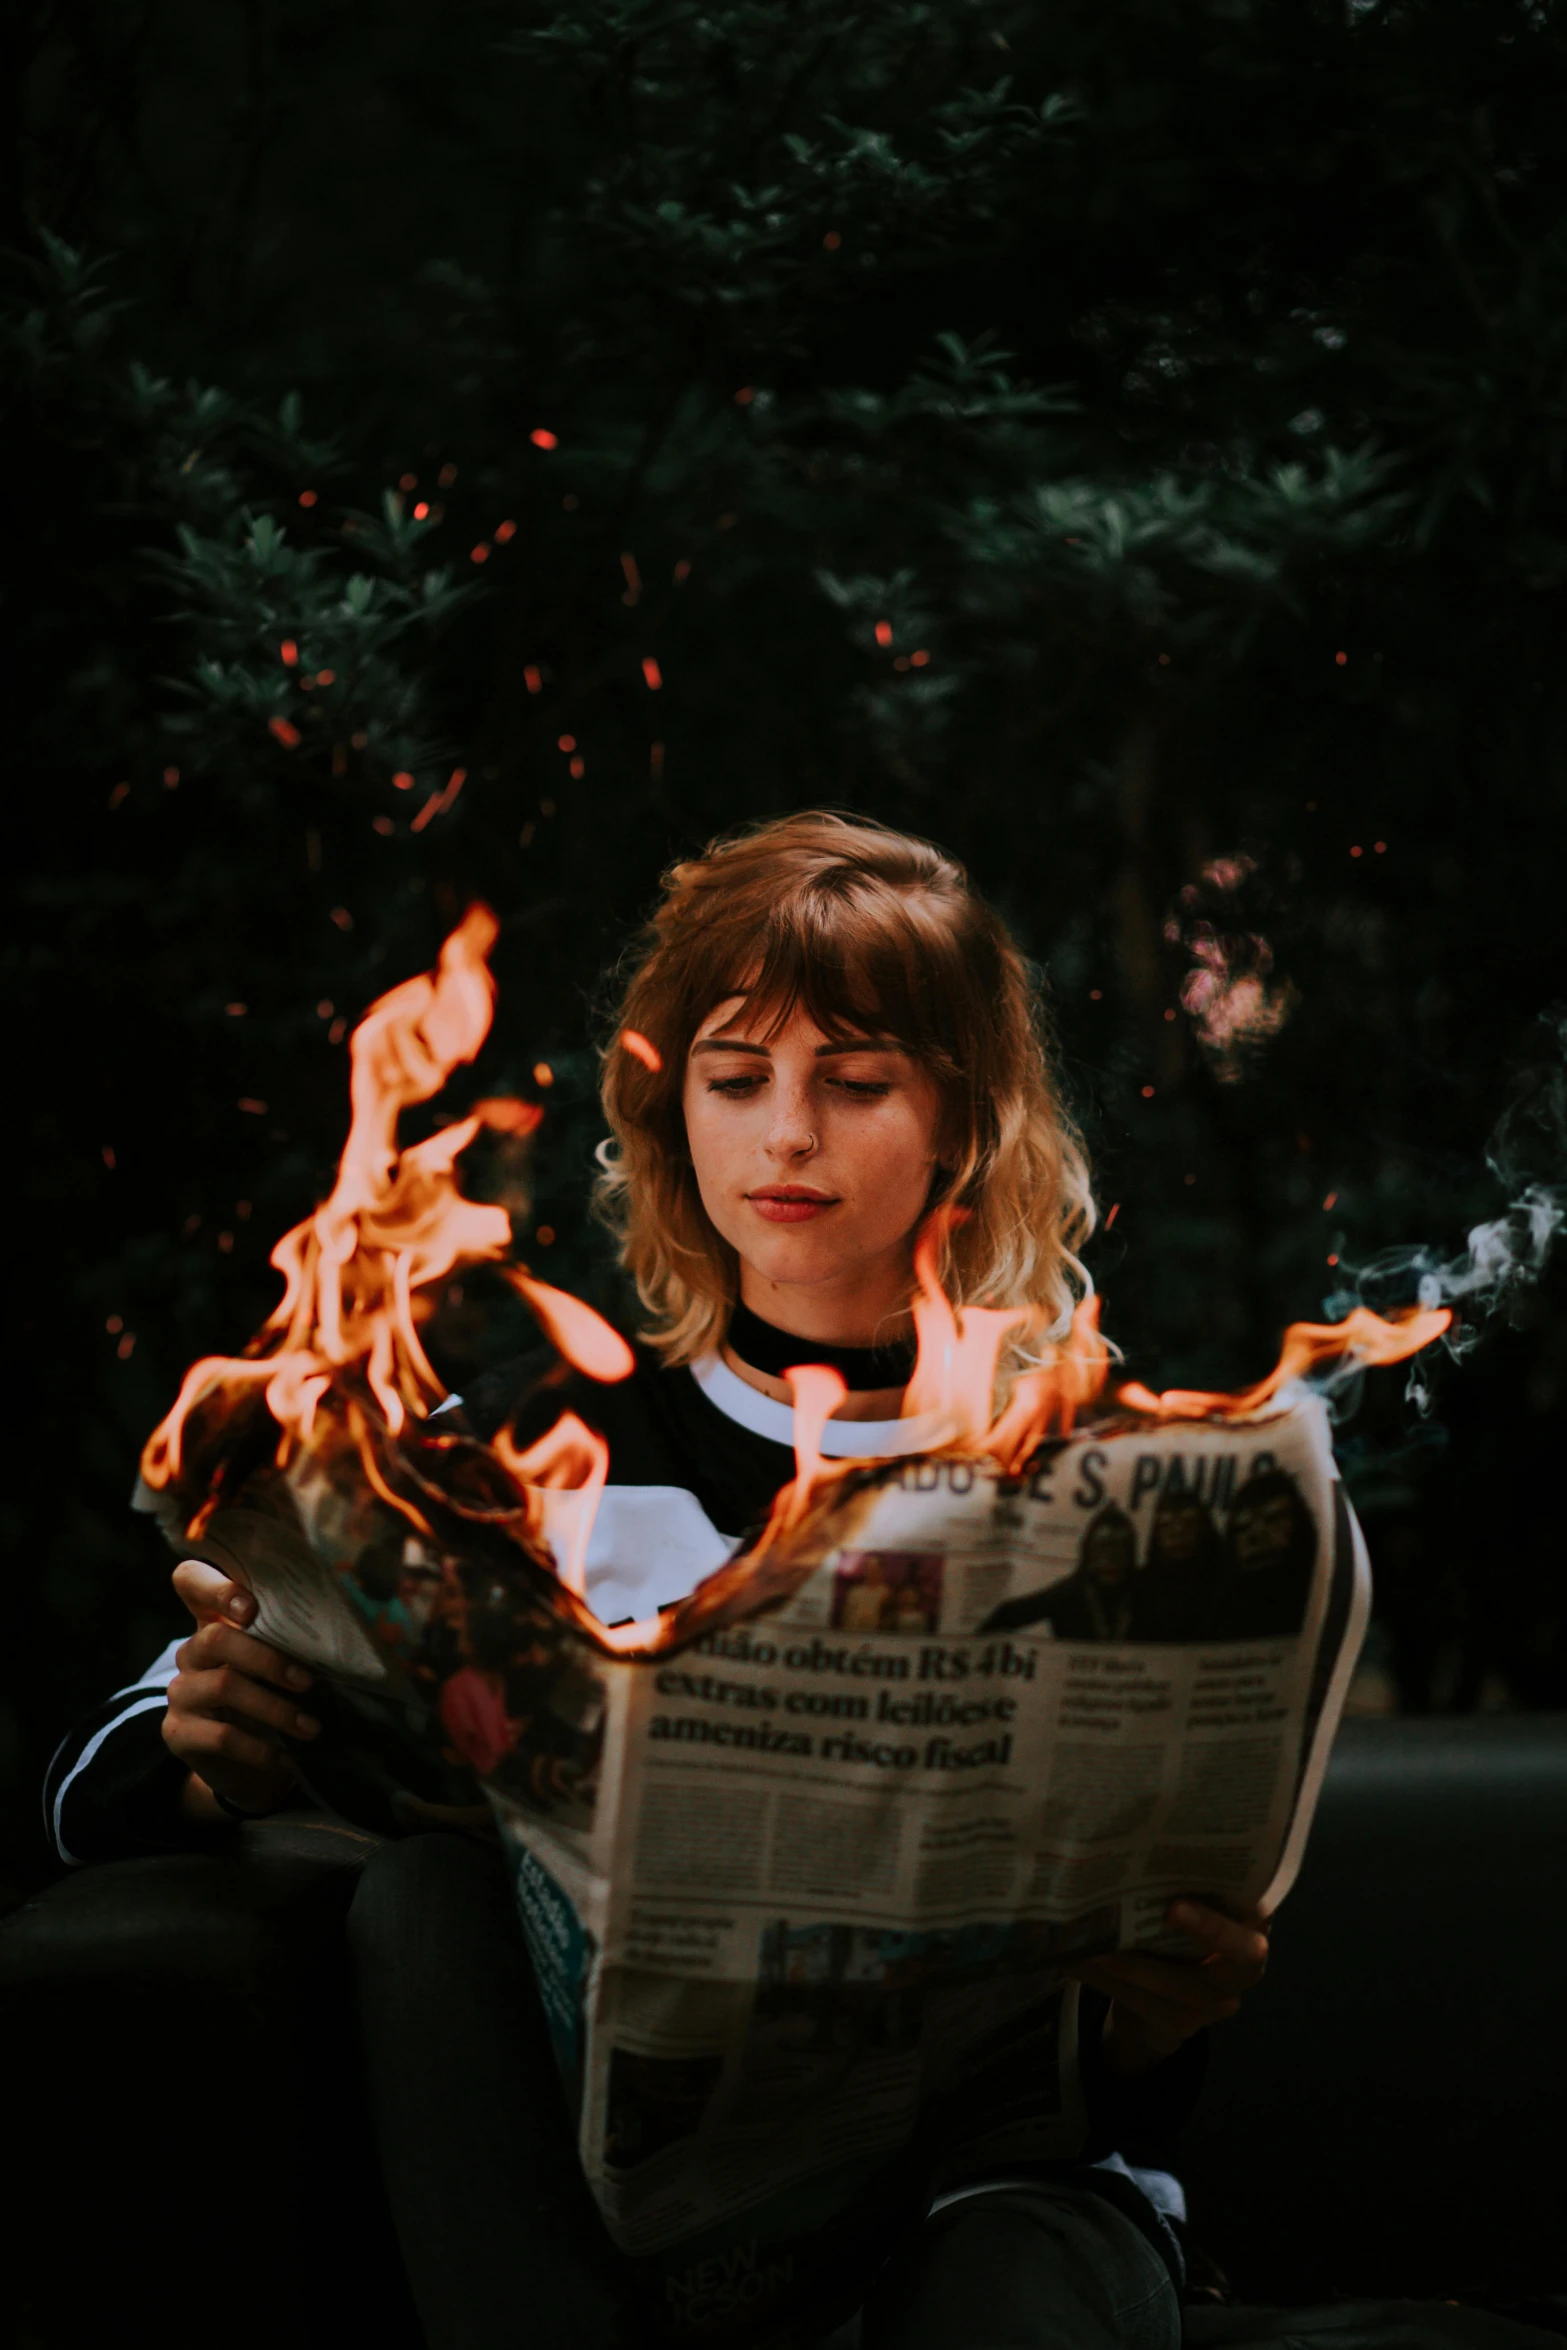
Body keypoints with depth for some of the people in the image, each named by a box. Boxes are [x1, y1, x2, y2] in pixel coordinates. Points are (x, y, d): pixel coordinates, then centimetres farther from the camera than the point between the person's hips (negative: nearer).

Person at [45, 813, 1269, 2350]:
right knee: (434, 1890, -28)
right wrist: (220, 1755, -16)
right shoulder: (540, 1450, 9)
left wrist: (1155, 2021, -19)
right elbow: (100, 1774, 10)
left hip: (997, 2167, -3)